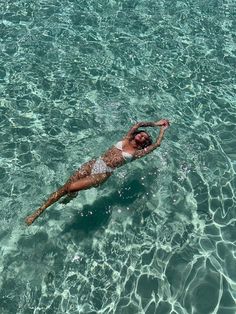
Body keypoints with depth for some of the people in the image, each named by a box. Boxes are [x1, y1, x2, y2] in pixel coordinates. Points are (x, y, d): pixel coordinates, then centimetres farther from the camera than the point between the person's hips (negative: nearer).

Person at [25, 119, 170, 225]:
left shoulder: (137, 152, 5)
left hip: (104, 173, -4)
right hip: (95, 163, 4)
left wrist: (163, 129, 17)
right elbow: (139, 124, 16)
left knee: (71, 188, -20)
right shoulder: (126, 139, 16)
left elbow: (157, 144, 4)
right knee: (65, 186, -6)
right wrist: (155, 123, 25)